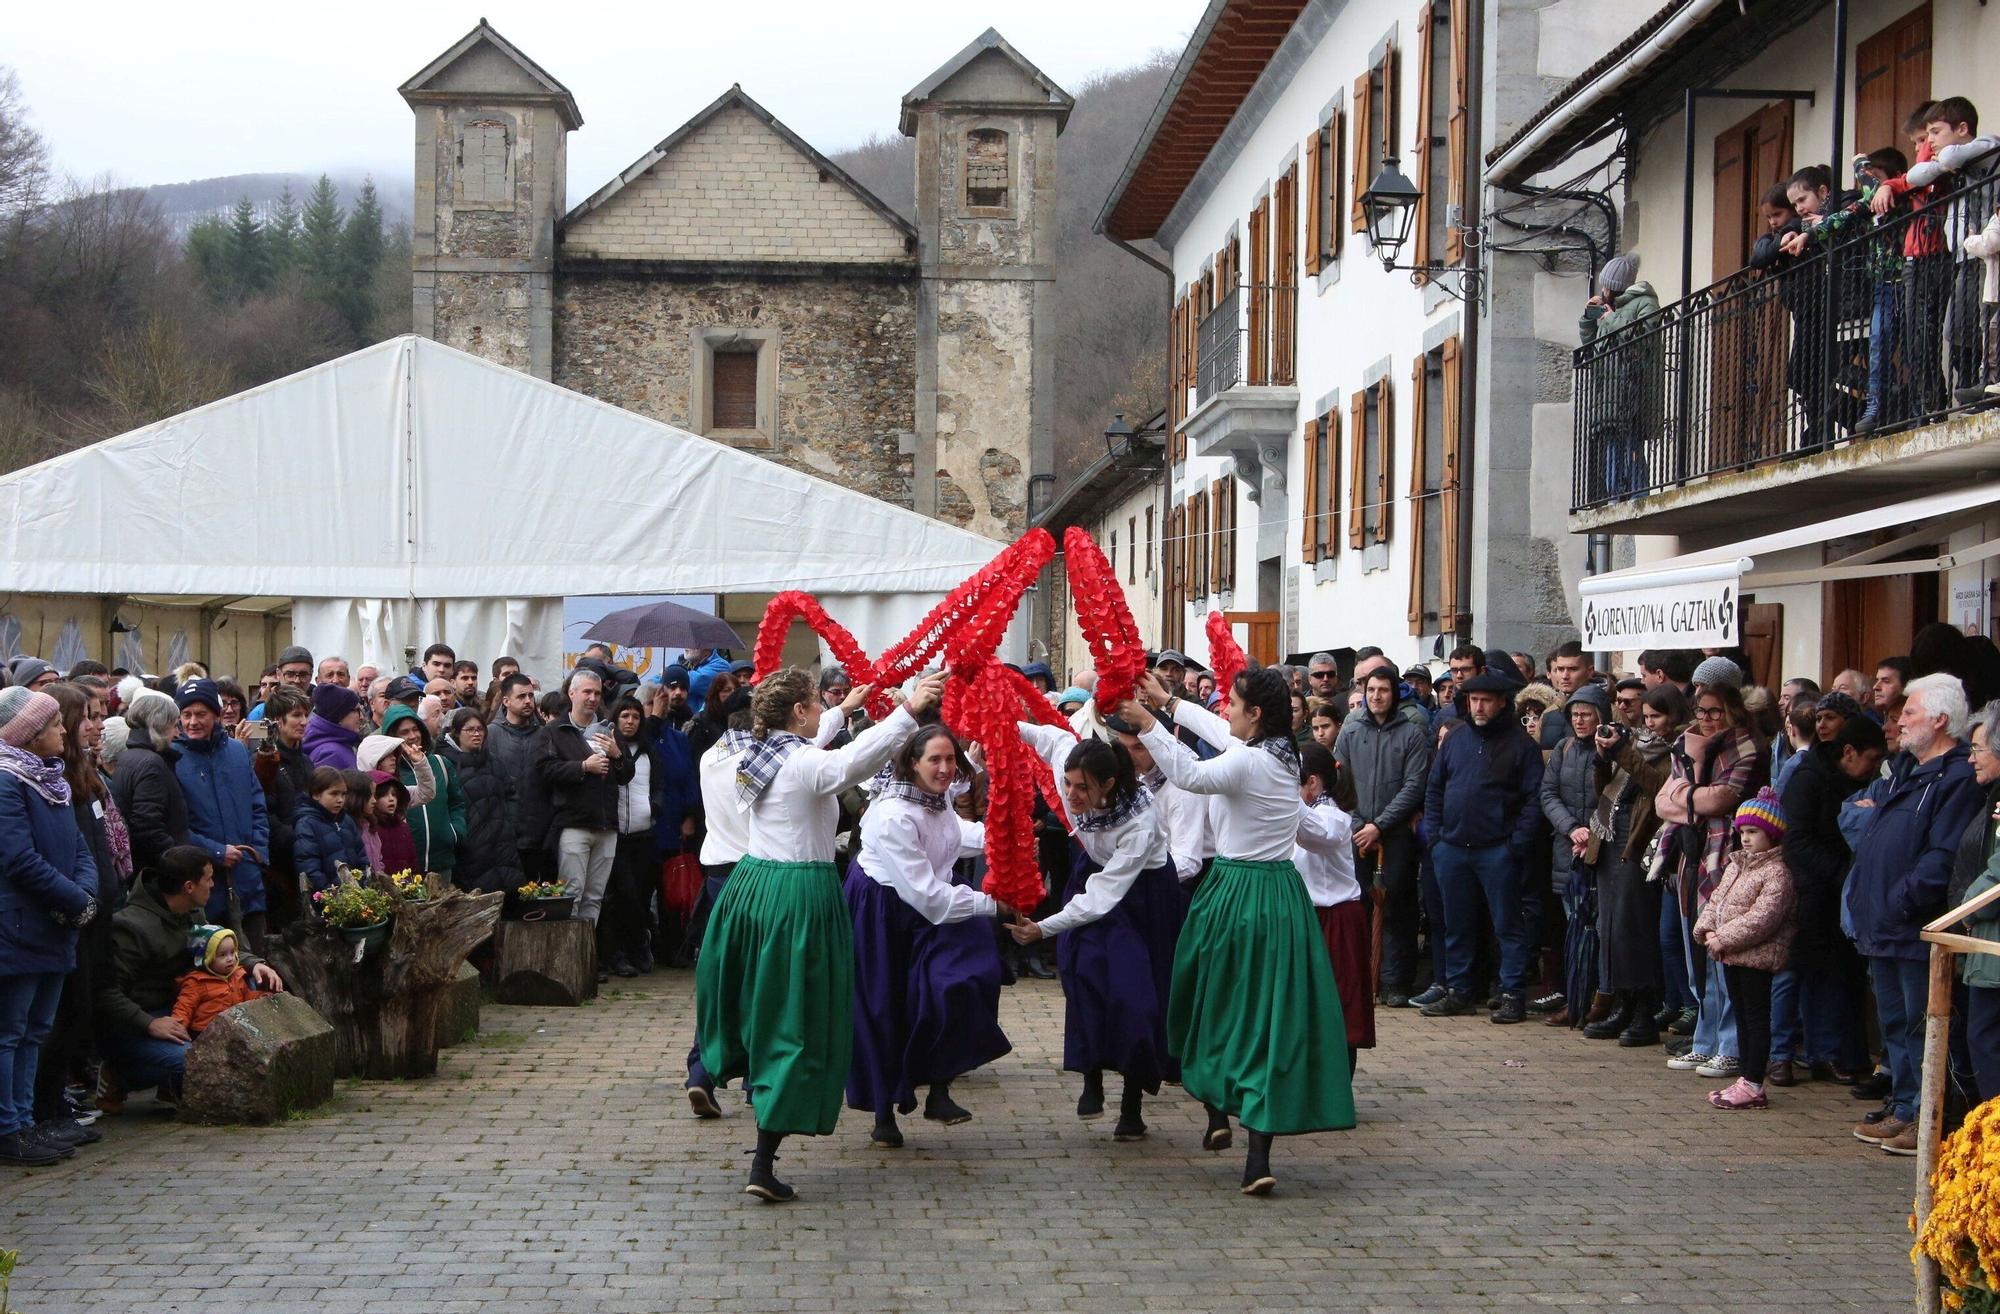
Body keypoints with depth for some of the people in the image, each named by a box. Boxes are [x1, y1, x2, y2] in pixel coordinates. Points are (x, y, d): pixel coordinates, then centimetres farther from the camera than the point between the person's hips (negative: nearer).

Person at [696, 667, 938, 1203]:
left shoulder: (759, 756, 9)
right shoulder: (806, 764, -17)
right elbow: (856, 760, -40)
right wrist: (907, 711, -48)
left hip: (750, 887, 8)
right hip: (800, 896, -8)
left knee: (758, 998, 28)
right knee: (797, 1022, -3)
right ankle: (764, 1164, -5)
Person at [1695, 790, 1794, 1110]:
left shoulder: (1776, 873, -15)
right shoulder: (1735, 865, 14)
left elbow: (1762, 918, -23)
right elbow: (1716, 900, 15)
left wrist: (1724, 939, -22)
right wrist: (1706, 930, -3)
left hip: (1756, 956, -9)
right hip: (1731, 955, 9)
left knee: (1757, 1017, -2)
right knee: (1742, 1016, 15)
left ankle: (1753, 1086, 1)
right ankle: (1746, 1079, 24)